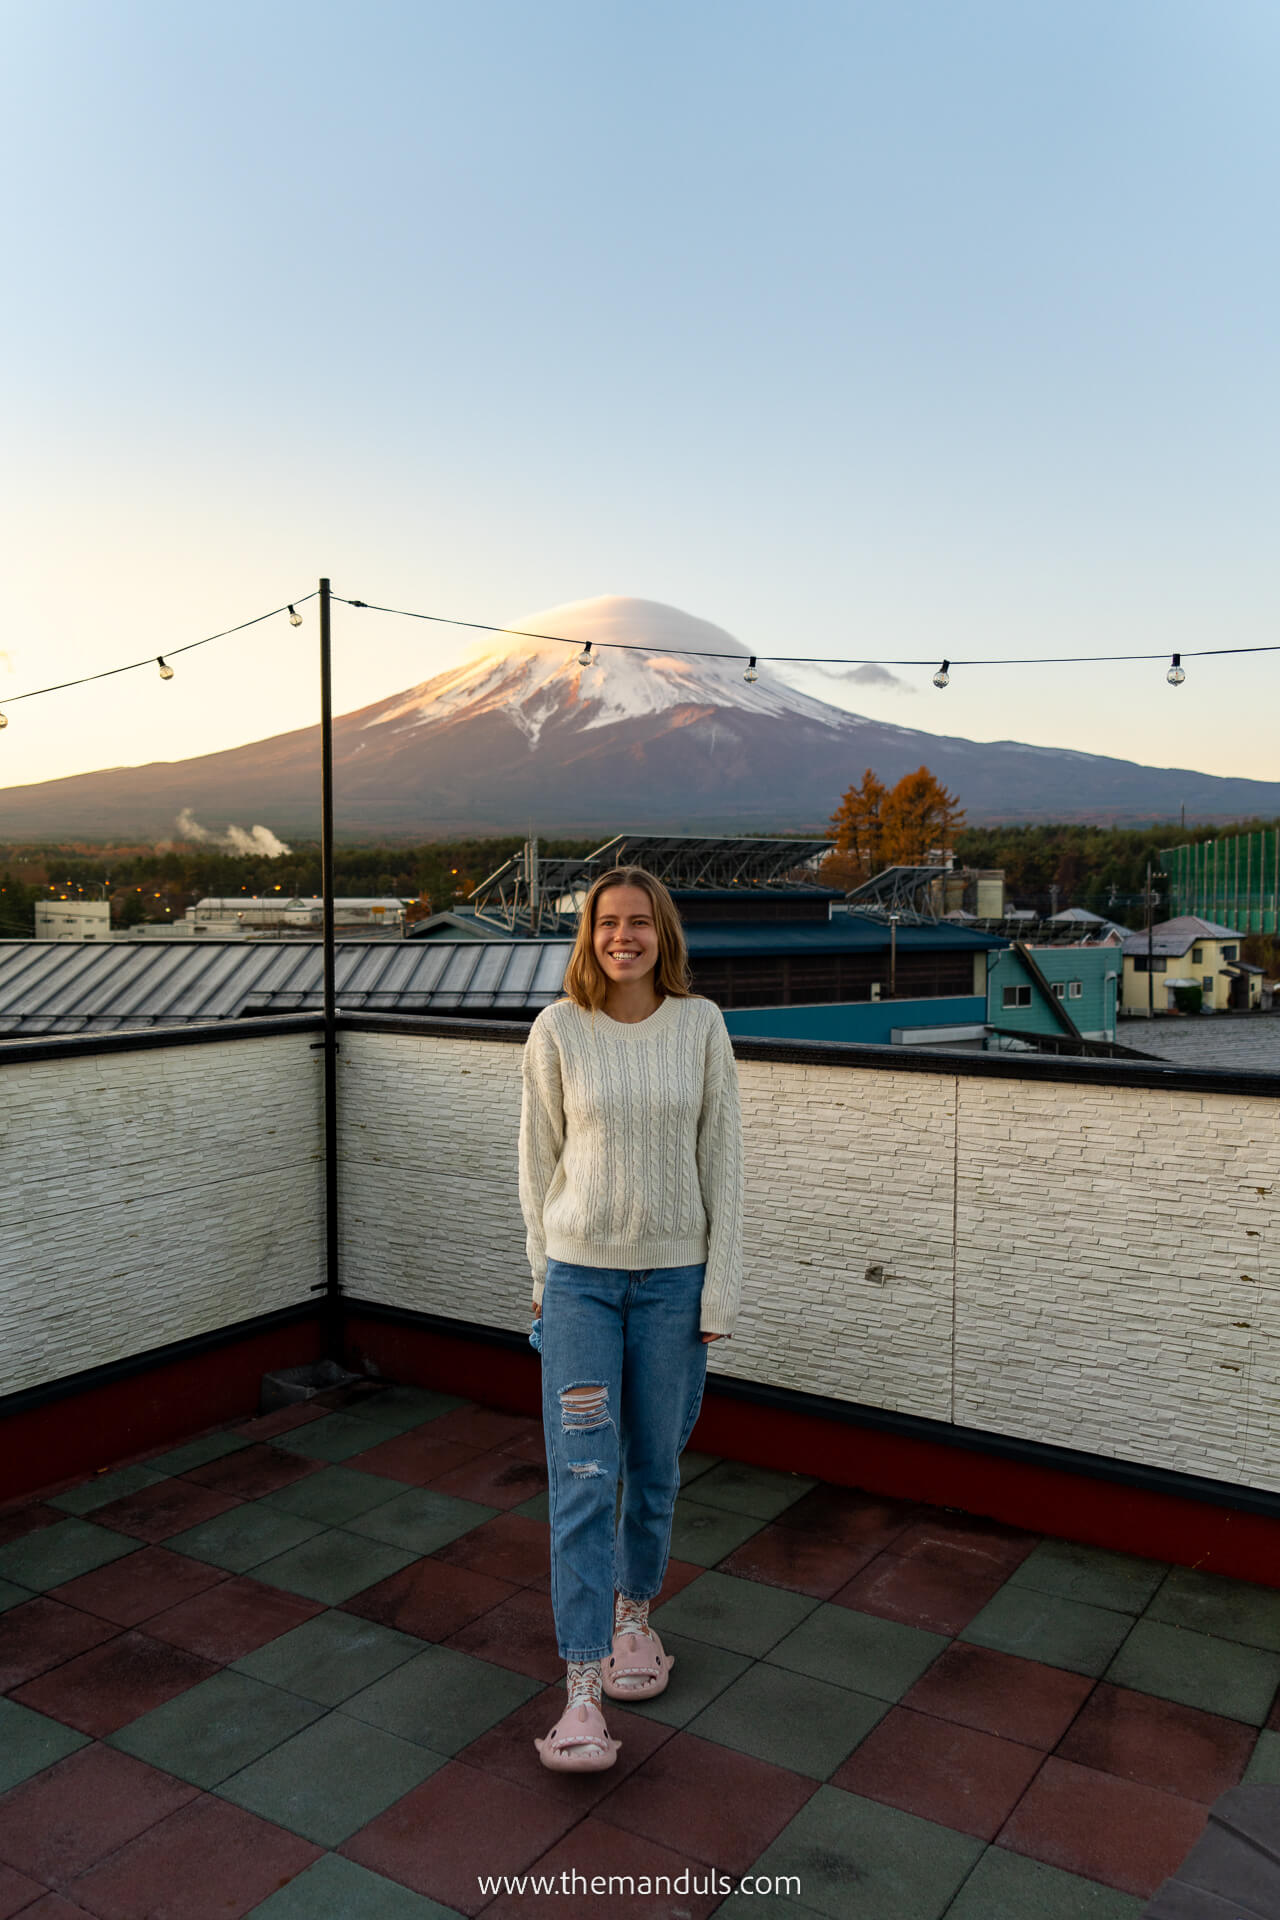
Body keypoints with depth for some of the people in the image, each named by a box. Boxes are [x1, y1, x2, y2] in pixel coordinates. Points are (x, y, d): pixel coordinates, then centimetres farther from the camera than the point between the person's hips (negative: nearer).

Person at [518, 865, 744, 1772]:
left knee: (655, 1467, 15)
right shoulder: (558, 1031, -6)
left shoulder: (702, 1026, -5)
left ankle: (635, 1612, 40)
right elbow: (540, 1160, 3)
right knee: (583, 1478, -4)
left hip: (674, 1276, 1)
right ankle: (584, 1691, 5)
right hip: (579, 1274, -1)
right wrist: (545, 1270, 6)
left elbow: (722, 1159, -2)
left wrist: (722, 1285, -4)